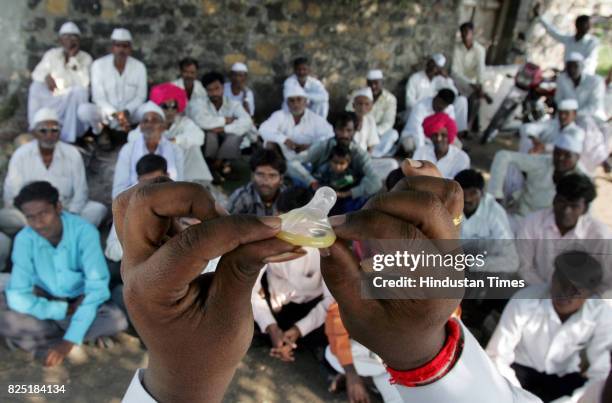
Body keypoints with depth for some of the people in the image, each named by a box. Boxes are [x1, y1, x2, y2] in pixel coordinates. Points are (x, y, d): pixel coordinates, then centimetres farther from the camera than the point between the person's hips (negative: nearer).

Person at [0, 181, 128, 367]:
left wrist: (70, 340, -34)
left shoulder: (84, 231, -26)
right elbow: (18, 296, -21)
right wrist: (64, 310, -25)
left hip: (80, 302, -2)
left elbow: (97, 286, -30)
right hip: (46, 304, 2)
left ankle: (36, 339, -13)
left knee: (118, 320, -30)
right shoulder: (24, 239, -19)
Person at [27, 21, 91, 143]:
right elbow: (36, 73, 0)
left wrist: (73, 58, -19)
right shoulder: (51, 54, 5)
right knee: (36, 87, -25)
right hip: (51, 99, 2)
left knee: (79, 90, -33)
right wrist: (46, 77, -23)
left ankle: (68, 138, -29)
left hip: (74, 100, -2)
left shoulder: (85, 58, -2)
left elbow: (84, 83, -16)